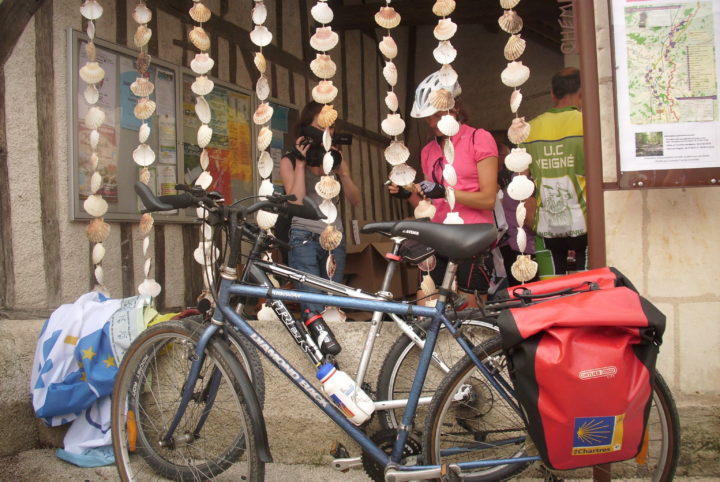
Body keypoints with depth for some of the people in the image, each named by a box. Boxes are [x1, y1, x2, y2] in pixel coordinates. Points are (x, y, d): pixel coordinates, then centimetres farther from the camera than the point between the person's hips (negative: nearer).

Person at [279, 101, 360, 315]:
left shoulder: (336, 158, 13)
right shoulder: (290, 160, 3)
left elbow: (354, 199, 5)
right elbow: (295, 202, -10)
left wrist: (342, 172, -10)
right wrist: (301, 162, -9)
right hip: (304, 239, -4)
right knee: (314, 310, -14)